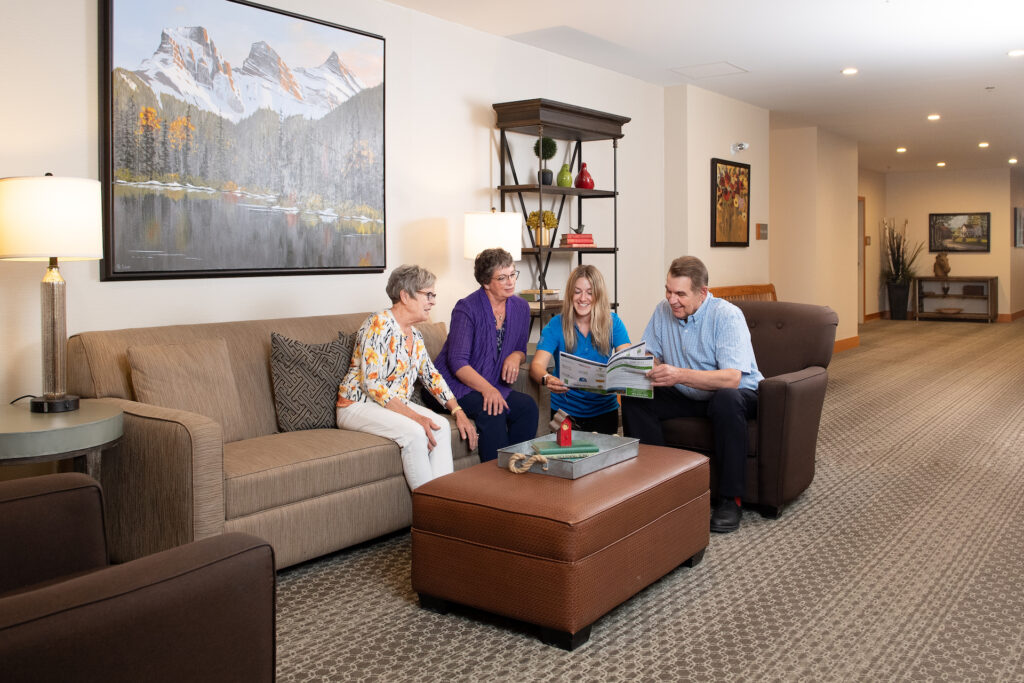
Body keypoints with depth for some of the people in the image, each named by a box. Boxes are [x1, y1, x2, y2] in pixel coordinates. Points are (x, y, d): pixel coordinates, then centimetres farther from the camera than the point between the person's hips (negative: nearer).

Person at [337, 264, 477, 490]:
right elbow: (371, 383, -24)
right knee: (414, 432, -30)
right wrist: (414, 416, -27)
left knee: (441, 425, -16)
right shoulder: (380, 325, -18)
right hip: (358, 405, -8)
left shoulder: (414, 335, 11)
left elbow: (431, 376, 16)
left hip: (395, 404, 8)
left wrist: (458, 412, 3)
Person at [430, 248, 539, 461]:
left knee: (528, 406, -21)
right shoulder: (467, 309, -13)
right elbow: (457, 362, -18)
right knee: (492, 411, -33)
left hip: (492, 386, 6)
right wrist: (487, 389, -33)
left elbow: (521, 349, 19)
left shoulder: (521, 308, 6)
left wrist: (516, 356, -8)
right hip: (454, 386, -6)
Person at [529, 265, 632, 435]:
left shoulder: (613, 323, -1)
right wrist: (547, 379, -40)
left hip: (604, 410, 1)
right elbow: (537, 365, -16)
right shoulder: (556, 325, -5)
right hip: (565, 410, -1)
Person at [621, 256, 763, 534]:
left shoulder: (727, 316, -21)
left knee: (726, 400, -40)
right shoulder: (663, 311, -2)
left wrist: (680, 375, -45)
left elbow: (732, 378, -32)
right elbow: (650, 355, 6)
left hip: (738, 394, -5)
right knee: (634, 399, -17)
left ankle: (730, 499, -27)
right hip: (686, 397, 5)